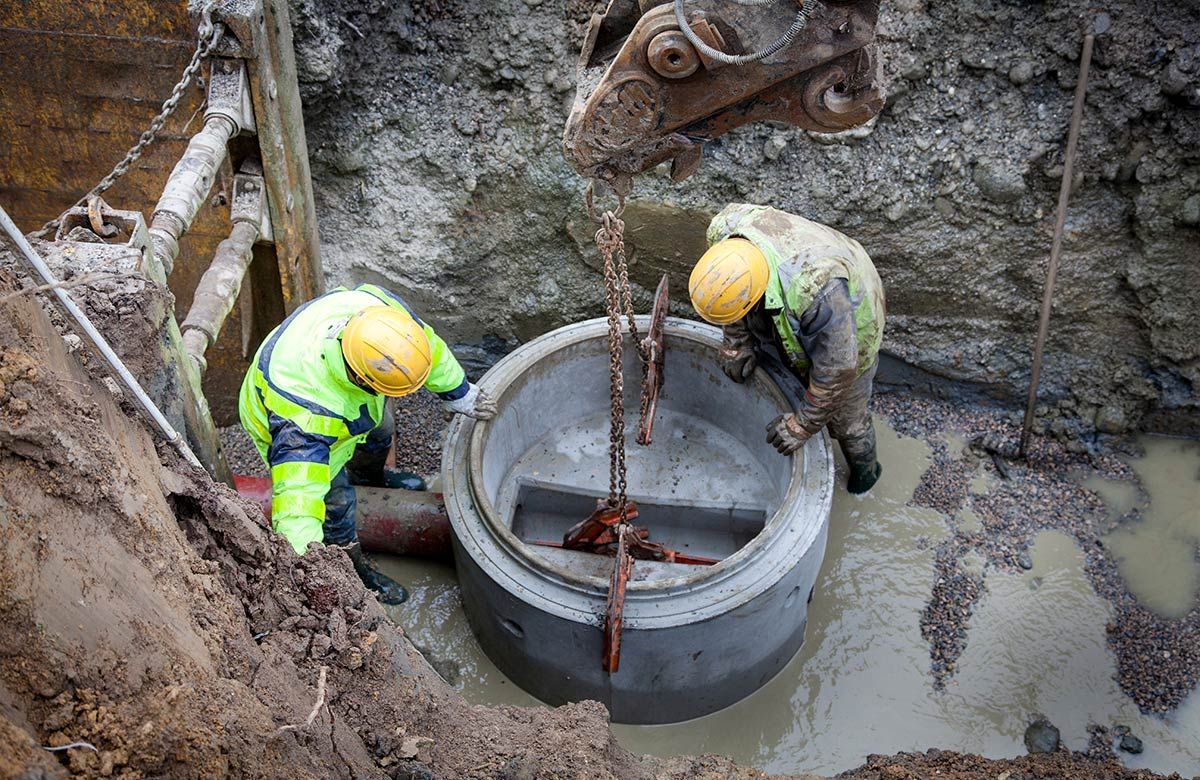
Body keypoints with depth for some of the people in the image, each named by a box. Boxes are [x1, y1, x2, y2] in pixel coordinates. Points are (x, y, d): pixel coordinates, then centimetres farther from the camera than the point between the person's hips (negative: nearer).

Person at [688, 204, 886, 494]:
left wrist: (801, 425, -25)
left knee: (844, 416, 15)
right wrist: (737, 343, -8)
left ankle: (864, 470, 46)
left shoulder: (817, 289, -49)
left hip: (847, 329, -5)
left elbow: (837, 369, -35)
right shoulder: (724, 231, -32)